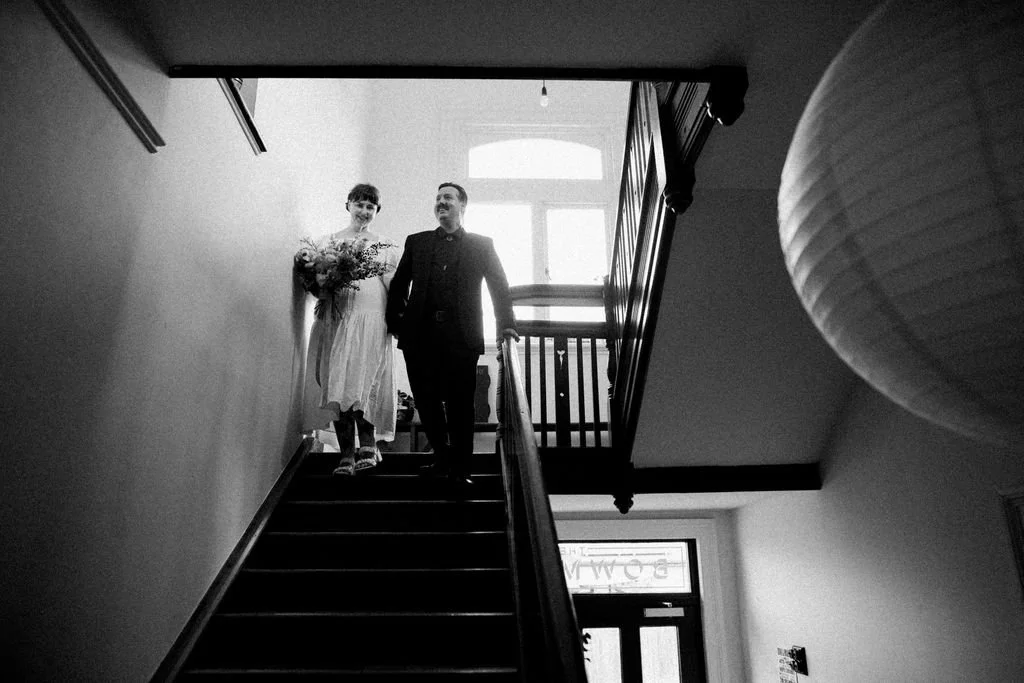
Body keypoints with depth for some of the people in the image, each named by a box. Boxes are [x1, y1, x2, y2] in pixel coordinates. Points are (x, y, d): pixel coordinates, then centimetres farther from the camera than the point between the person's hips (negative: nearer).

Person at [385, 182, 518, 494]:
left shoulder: (482, 244, 13)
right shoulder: (416, 242, 17)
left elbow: (500, 285, 9)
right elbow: (399, 285, 14)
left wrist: (506, 324, -1)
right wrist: (394, 321, 3)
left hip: (462, 338, -2)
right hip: (420, 336, 2)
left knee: (460, 406, -1)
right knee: (427, 402, 7)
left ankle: (459, 471, 9)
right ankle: (442, 456, 27)